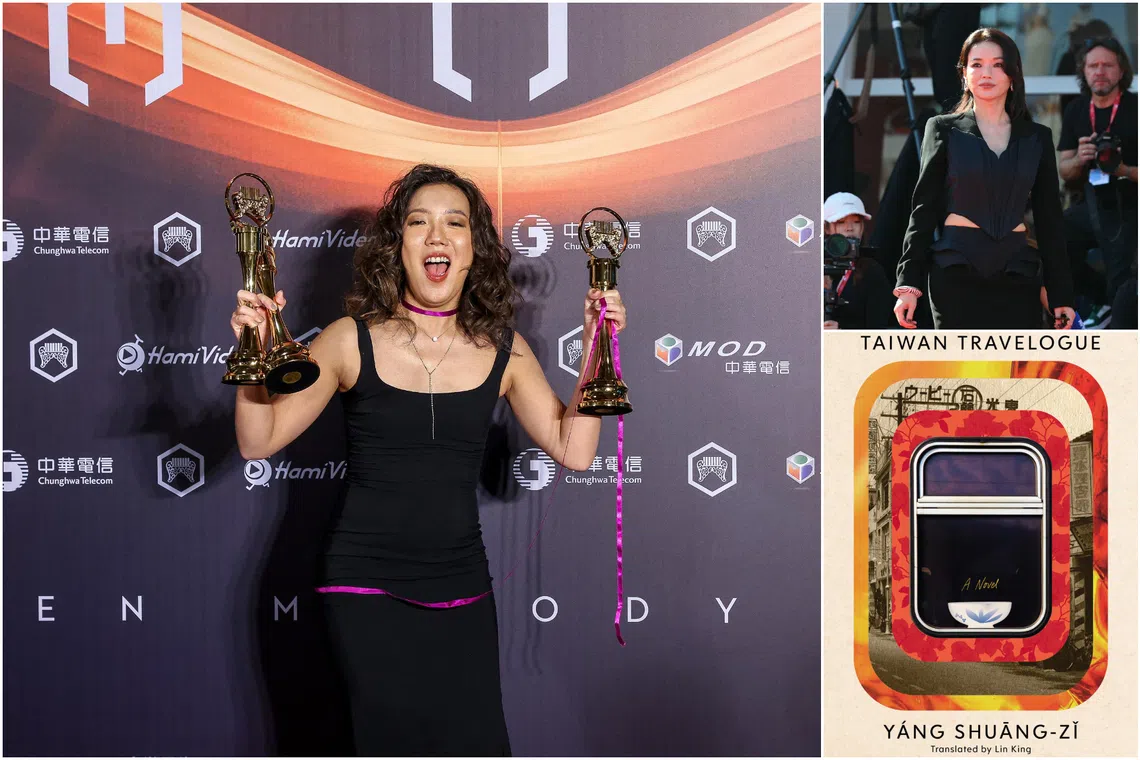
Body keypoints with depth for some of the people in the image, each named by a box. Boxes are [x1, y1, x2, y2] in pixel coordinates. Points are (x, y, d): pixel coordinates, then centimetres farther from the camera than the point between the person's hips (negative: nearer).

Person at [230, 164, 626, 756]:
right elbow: (259, 442, -3)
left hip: (462, 586, 2)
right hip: (367, 587, -2)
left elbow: (573, 450, 1)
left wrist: (594, 347, -3)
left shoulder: (503, 351, 2)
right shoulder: (353, 341, -4)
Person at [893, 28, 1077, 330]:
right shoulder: (944, 129, 5)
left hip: (1017, 275, 2)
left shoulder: (1037, 138, 11)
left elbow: (1049, 221, 12)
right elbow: (923, 208, 3)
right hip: (957, 272, -2)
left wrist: (1061, 294, 8)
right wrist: (909, 283, -5)